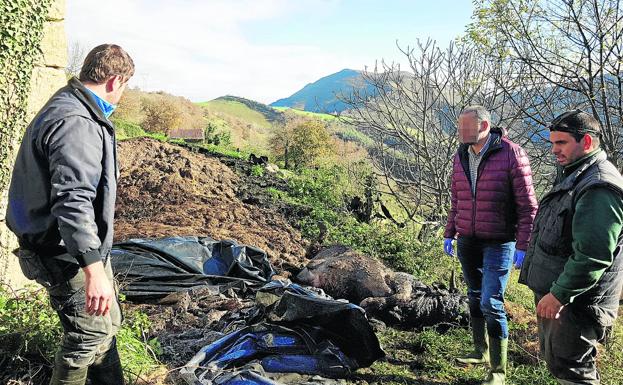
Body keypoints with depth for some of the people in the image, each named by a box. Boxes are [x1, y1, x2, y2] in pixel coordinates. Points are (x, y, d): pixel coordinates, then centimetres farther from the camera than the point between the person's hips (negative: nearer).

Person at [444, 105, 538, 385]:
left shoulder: (511, 154, -13)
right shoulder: (461, 157, 5)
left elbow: (527, 206, -12)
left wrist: (523, 246, -15)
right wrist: (450, 234, 15)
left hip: (498, 243, -6)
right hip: (467, 241, 6)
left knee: (491, 303, -8)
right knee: (475, 297, 16)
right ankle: (481, 351, 33)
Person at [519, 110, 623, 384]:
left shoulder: (599, 187, -22)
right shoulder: (574, 176, 13)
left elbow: (593, 256, -29)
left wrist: (559, 294, -24)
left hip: (576, 301, -10)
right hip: (554, 292, 10)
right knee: (554, 358, 21)